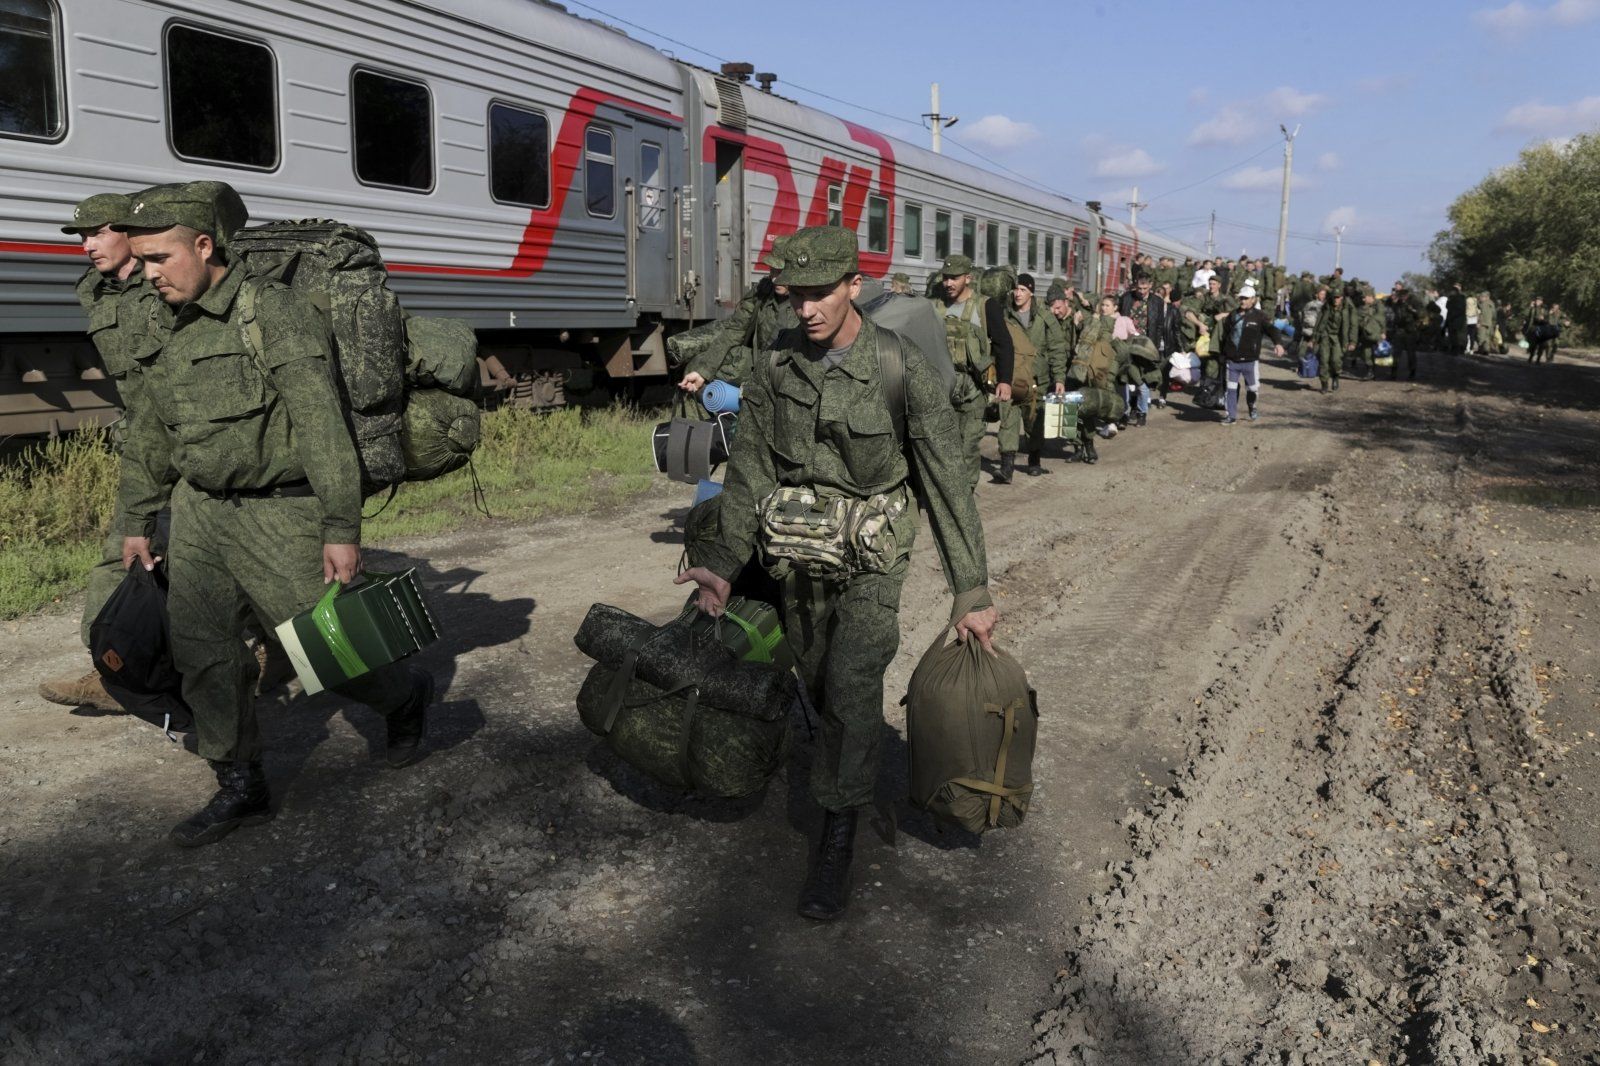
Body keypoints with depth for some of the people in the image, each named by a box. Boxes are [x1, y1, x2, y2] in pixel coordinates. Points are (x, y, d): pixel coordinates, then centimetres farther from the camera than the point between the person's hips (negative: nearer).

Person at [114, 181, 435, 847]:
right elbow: (148, 438, 20)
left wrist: (341, 528, -22)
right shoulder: (164, 332, 9)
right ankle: (241, 788, 18)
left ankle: (405, 699, 30)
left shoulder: (277, 312, -14)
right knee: (200, 653, 4)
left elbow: (323, 428, -19)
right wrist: (136, 523, 21)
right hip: (201, 511, 7)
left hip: (280, 513, -7)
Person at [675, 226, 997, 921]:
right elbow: (749, 467, -1)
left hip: (871, 558, -4)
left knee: (852, 690, -14)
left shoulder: (902, 370, -17)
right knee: (818, 689, 16)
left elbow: (948, 481, -14)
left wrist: (971, 592, -14)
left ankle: (837, 845, 0)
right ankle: (851, 777, 46)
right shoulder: (776, 364, -6)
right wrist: (724, 561, -11)